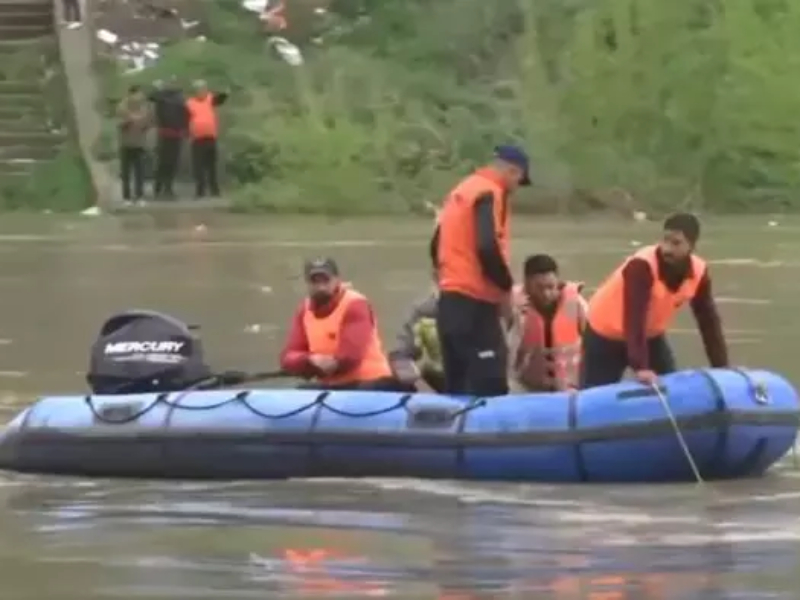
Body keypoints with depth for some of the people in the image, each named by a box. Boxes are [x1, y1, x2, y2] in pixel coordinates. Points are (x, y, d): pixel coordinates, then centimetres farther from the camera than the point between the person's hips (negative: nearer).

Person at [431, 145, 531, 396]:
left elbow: (437, 245, 21)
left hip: (449, 301, 9)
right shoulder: (490, 193, -10)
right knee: (491, 387, -13)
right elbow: (487, 247, -21)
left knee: (456, 389, 11)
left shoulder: (461, 191, 18)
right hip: (474, 303, -9)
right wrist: (506, 286, -8)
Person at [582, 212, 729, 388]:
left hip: (650, 336, 6)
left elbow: (709, 321, -9)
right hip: (606, 336, -6)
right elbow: (634, 319, -44)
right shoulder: (642, 266, -35)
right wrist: (640, 367, -54)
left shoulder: (698, 272, -17)